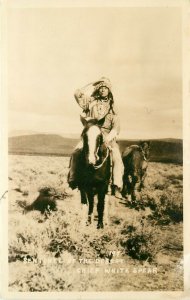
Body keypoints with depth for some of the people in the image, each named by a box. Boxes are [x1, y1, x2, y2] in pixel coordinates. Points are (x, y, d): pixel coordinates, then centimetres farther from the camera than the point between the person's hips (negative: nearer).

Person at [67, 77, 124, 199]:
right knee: (76, 153, -24)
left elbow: (116, 126, 3)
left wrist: (109, 137, -17)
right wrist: (93, 85, 4)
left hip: (107, 136, 0)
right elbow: (78, 94, -2)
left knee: (117, 158, -22)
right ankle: (72, 180, -12)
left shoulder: (112, 107, 13)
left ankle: (117, 187, -20)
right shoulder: (91, 102, 13)